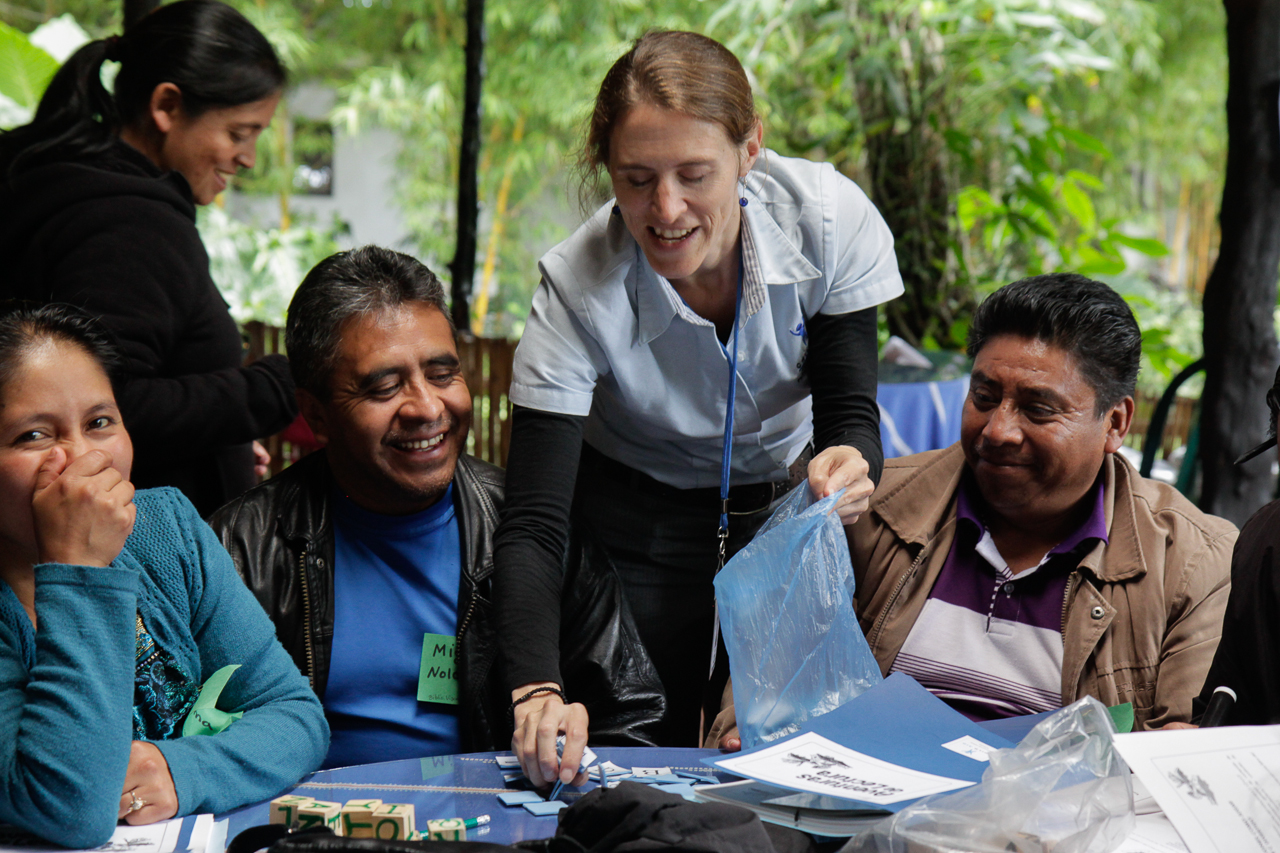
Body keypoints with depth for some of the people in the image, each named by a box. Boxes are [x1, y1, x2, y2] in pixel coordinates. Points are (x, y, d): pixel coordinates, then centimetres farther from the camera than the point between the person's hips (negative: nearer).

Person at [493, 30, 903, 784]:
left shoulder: (829, 219, -25)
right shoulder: (578, 290, -29)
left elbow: (850, 411, -17)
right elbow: (532, 525, -31)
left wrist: (846, 464, -43)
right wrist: (537, 687, -49)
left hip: (792, 501, 1)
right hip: (641, 526, -1)